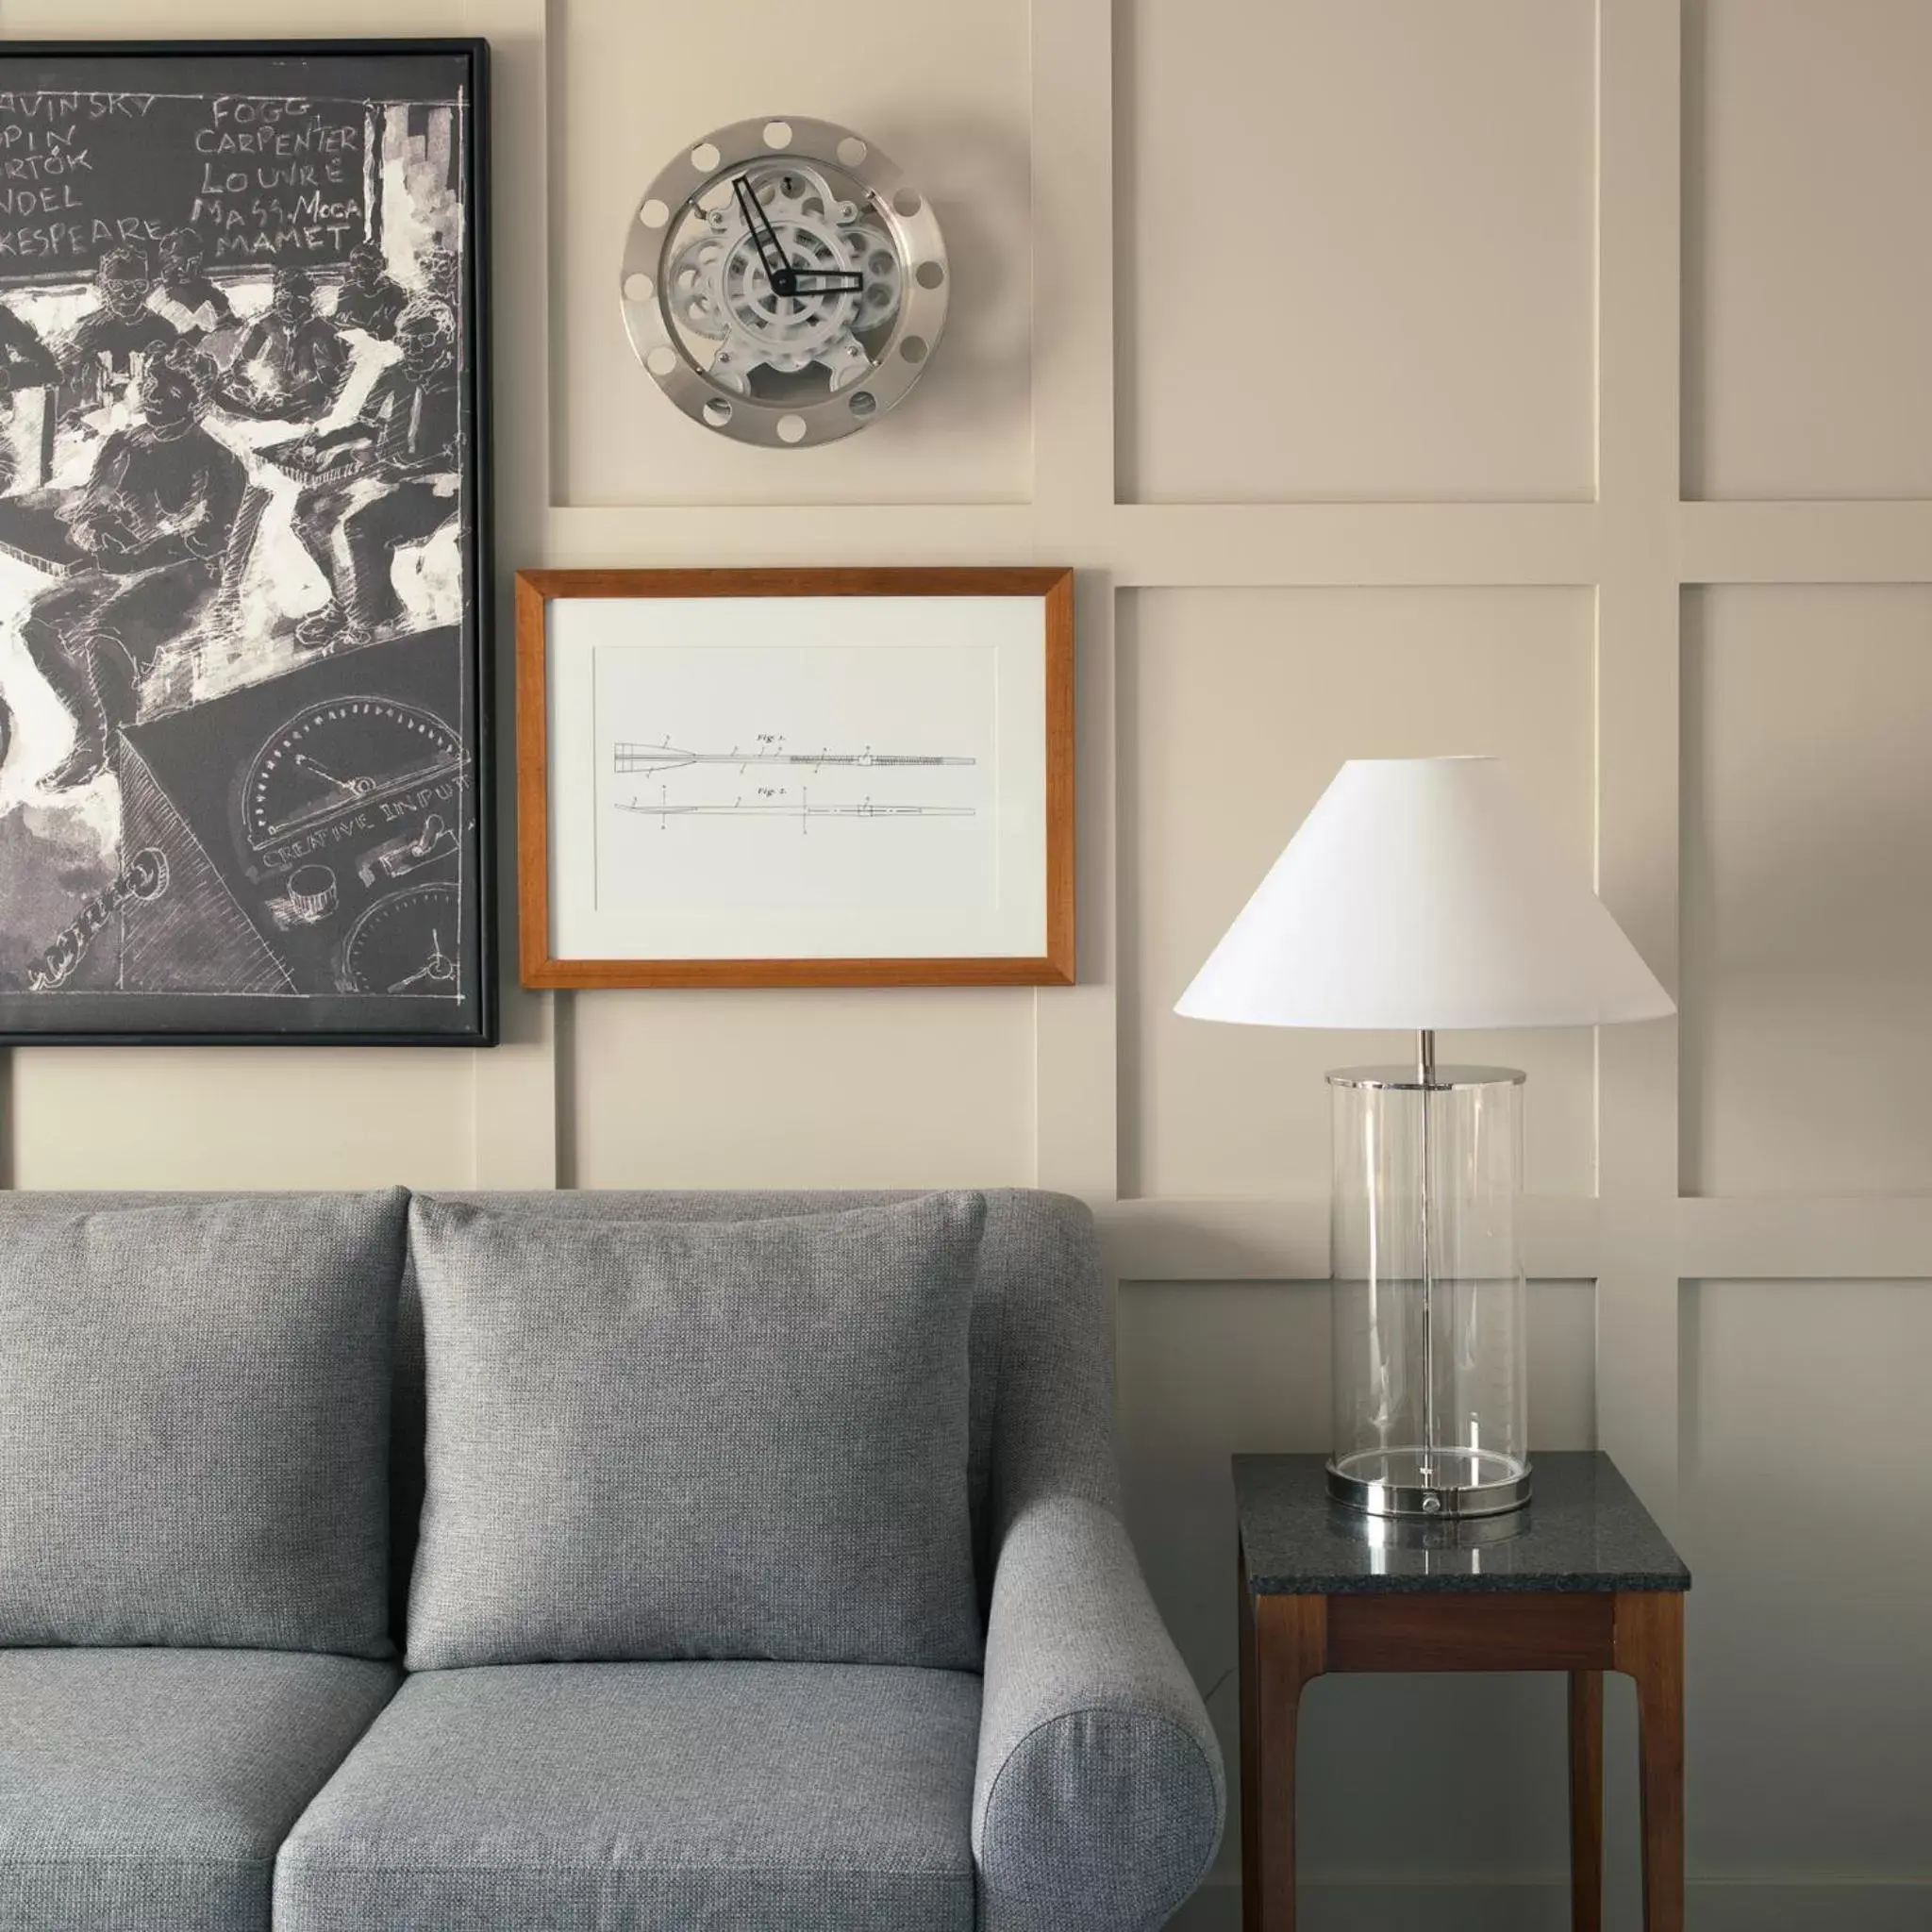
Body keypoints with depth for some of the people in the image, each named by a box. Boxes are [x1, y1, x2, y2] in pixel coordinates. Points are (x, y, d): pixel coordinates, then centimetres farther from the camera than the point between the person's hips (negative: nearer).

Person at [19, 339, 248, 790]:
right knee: (37, 620, -16)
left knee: (99, 631, -33)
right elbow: (84, 508, 16)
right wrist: (99, 540, -9)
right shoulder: (124, 446, 13)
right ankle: (90, 728, -7)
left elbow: (205, 540, -16)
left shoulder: (217, 464, -6)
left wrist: (134, 554, -24)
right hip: (119, 568, 7)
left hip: (178, 577, -7)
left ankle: (102, 746, -17)